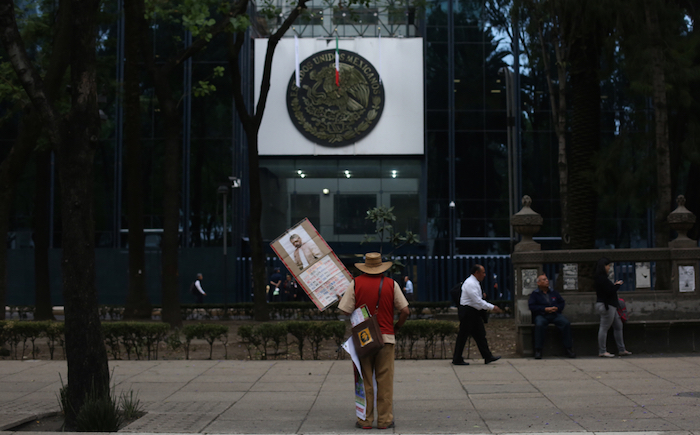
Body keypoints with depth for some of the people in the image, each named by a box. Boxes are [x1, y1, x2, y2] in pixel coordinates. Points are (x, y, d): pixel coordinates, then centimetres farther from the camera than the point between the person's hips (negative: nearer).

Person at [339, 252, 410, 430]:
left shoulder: (356, 283, -3)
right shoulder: (391, 284, 0)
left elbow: (345, 310, -6)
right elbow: (405, 311, -1)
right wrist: (396, 327, 14)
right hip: (386, 337, 0)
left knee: (365, 381, 6)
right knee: (385, 381, 6)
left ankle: (365, 420, 10)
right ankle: (385, 420, 9)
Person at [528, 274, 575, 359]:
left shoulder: (554, 293, 26)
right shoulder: (534, 294, 13)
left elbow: (562, 302, 20)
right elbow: (531, 306, -1)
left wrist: (557, 308, -3)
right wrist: (545, 309, -11)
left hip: (555, 314, 3)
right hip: (541, 315, -3)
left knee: (566, 323, -27)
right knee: (539, 325, -38)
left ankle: (568, 349, -21)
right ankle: (538, 350, -32)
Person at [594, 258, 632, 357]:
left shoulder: (601, 277, 15)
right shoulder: (602, 278, -18)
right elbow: (610, 291, -22)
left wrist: (614, 285, 4)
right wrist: (618, 285, -6)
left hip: (610, 306, 11)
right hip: (606, 306, -11)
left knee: (618, 326, 14)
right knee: (604, 328, -5)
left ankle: (621, 350, 19)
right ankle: (602, 351, 0)